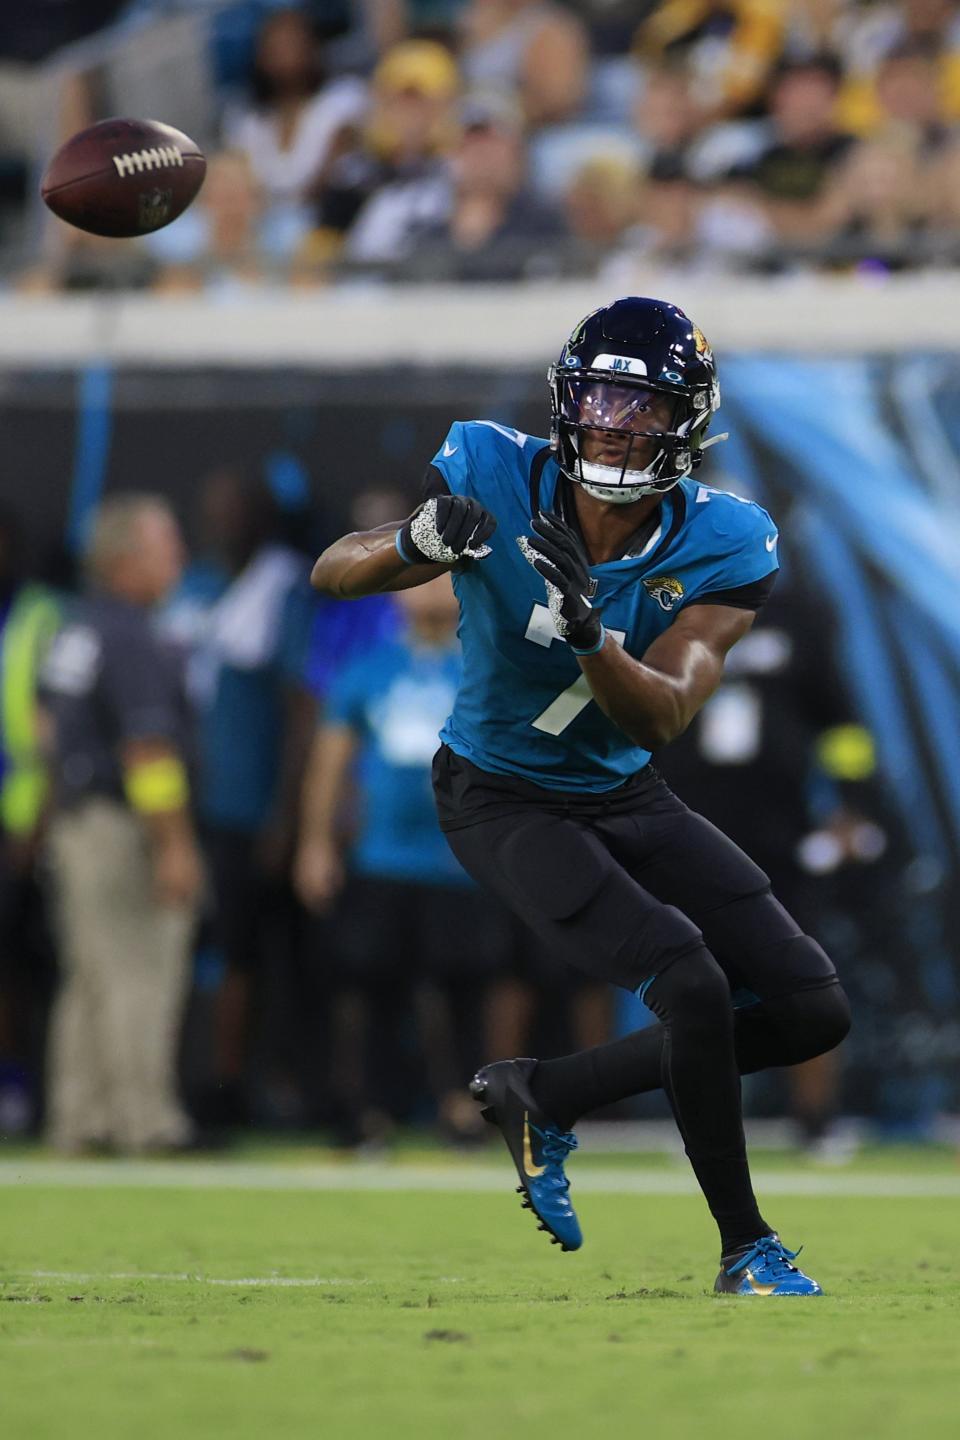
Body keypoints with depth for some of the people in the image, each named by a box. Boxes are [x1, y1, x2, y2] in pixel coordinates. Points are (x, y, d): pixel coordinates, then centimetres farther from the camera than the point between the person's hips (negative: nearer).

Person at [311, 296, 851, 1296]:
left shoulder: (722, 547, -15)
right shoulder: (497, 482, -18)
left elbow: (661, 718, -25)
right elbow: (331, 576, -15)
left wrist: (587, 630, -44)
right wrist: (417, 544, -36)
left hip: (625, 797, 5)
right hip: (502, 800, -5)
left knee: (811, 1011, 1)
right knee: (694, 987, -23)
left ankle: (543, 1097, 13)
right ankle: (745, 1250, -6)